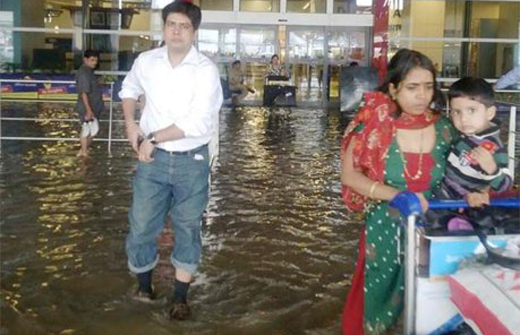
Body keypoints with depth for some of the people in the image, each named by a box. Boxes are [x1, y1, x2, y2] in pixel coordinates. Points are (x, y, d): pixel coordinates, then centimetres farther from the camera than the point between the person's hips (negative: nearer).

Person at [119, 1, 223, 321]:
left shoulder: (206, 70, -13)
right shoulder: (146, 61, 0)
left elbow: (197, 123, -21)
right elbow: (129, 88, 22)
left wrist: (151, 138, -15)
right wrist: (130, 124, 6)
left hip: (191, 162, -2)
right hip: (153, 159, 3)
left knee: (187, 229, 10)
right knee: (141, 226, 6)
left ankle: (180, 297, 24)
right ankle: (144, 284, 30)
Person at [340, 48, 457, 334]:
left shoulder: (445, 129, -3)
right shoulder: (375, 124, -12)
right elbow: (349, 174, -10)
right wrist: (396, 195, -21)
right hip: (385, 230, -2)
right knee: (377, 298, 10)